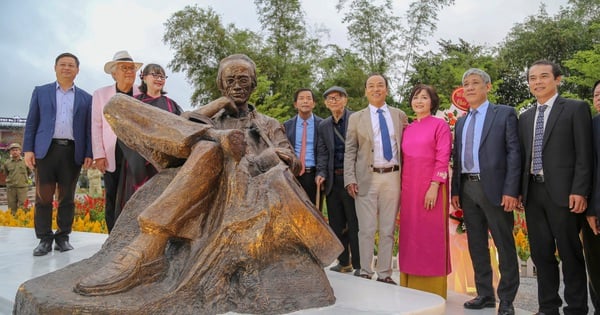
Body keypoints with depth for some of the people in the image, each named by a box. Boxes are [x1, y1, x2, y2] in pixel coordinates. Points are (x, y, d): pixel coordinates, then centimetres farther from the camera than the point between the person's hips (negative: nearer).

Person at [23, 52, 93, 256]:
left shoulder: (85, 98, 13)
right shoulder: (40, 92, 13)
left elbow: (88, 128, 8)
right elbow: (31, 122, 8)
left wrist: (89, 153, -1)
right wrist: (28, 149, -2)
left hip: (73, 151, 0)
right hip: (46, 149, 0)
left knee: (67, 198, 4)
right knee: (43, 197, 0)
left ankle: (63, 237, 13)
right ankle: (44, 239, 7)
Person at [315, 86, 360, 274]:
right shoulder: (323, 126, 14)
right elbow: (322, 153, 11)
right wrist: (321, 173, -5)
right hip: (332, 181, 6)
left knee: (355, 223, 0)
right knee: (336, 224, 13)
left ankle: (359, 265, 12)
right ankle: (343, 262, 26)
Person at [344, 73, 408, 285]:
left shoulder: (400, 116, 12)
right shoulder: (356, 118, 7)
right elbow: (350, 151, 4)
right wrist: (349, 179, -6)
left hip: (393, 177, 2)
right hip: (367, 178, -2)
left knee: (388, 230, 7)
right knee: (367, 230, 1)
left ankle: (384, 274, 17)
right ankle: (365, 273, 12)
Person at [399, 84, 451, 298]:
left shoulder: (440, 125, -1)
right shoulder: (407, 129, 13)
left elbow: (443, 159, -9)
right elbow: (404, 160, 14)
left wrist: (434, 187, -17)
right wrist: (402, 187, 7)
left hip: (430, 186, -5)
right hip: (409, 187, 5)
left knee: (431, 235, 1)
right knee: (411, 235, 9)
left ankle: (433, 289, 12)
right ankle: (412, 286, 20)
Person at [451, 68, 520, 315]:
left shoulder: (505, 114, 0)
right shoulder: (461, 122, 16)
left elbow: (514, 153, -7)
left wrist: (511, 191, -14)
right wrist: (455, 190, 8)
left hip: (494, 187, -5)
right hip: (467, 188, 6)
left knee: (504, 245, 2)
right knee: (476, 245, 11)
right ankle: (484, 294, 23)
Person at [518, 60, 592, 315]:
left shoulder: (576, 109, 0)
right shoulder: (525, 117, 16)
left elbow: (584, 155, -6)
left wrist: (579, 191, -14)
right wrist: (520, 190, 7)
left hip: (563, 192, -5)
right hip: (532, 192, 5)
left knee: (570, 253, 3)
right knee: (541, 253, 10)